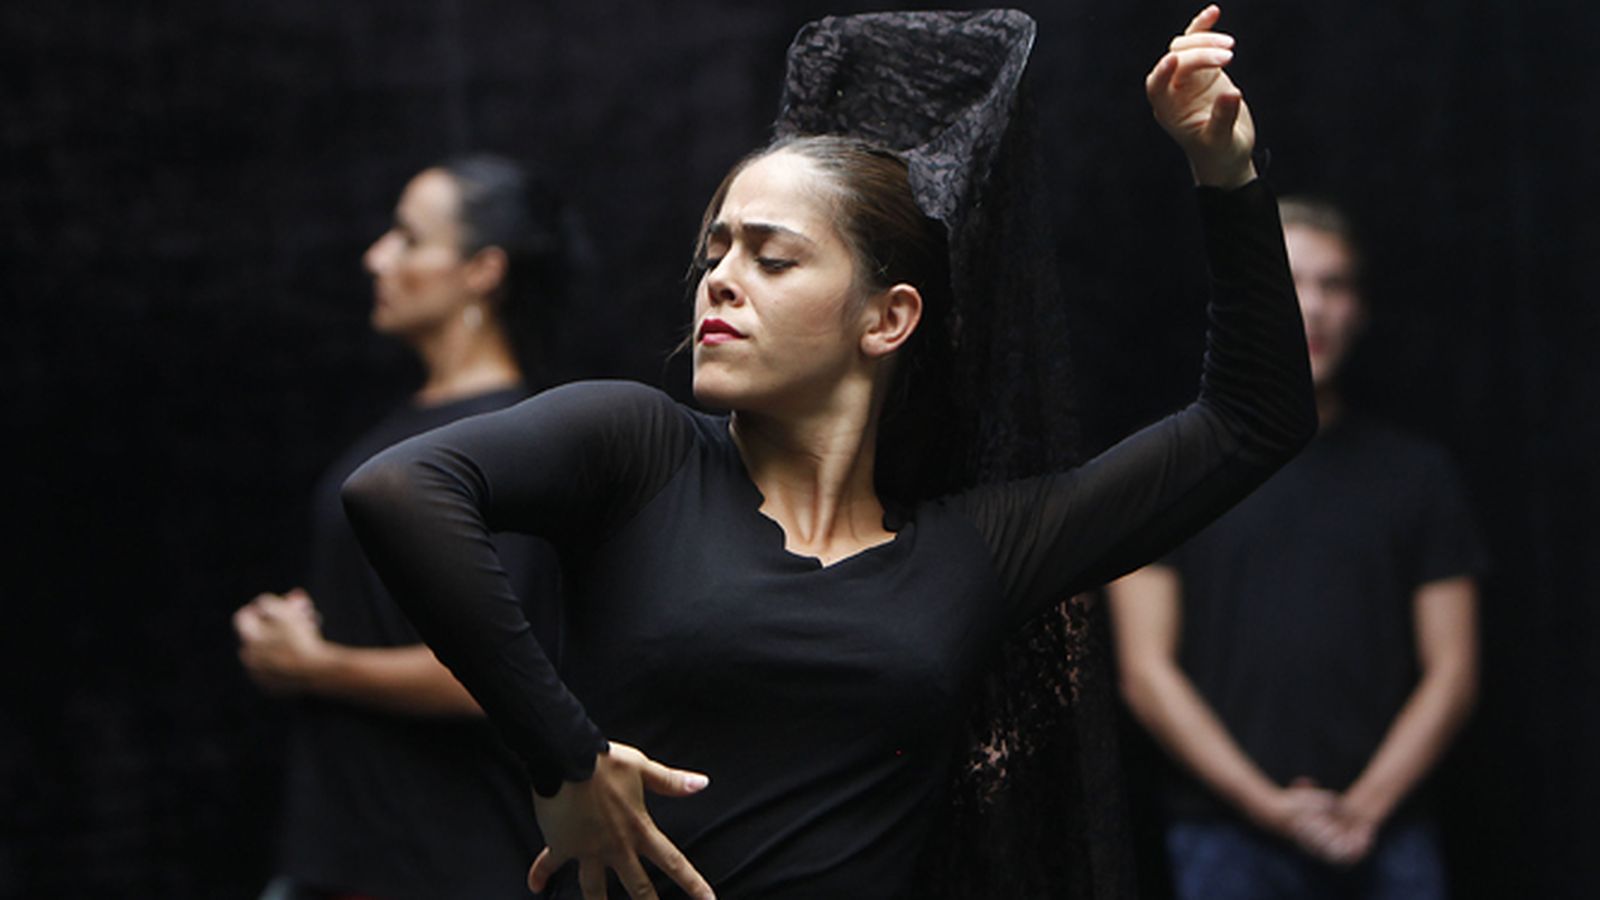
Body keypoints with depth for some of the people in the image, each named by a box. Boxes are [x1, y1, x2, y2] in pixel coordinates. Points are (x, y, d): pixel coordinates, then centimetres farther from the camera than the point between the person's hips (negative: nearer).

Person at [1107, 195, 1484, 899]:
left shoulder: (1415, 474, 12)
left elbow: (1451, 669, 8)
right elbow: (1147, 671, 0)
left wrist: (1366, 804, -6)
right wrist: (1267, 804, -9)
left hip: (1386, 841, 2)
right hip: (1227, 837, -2)